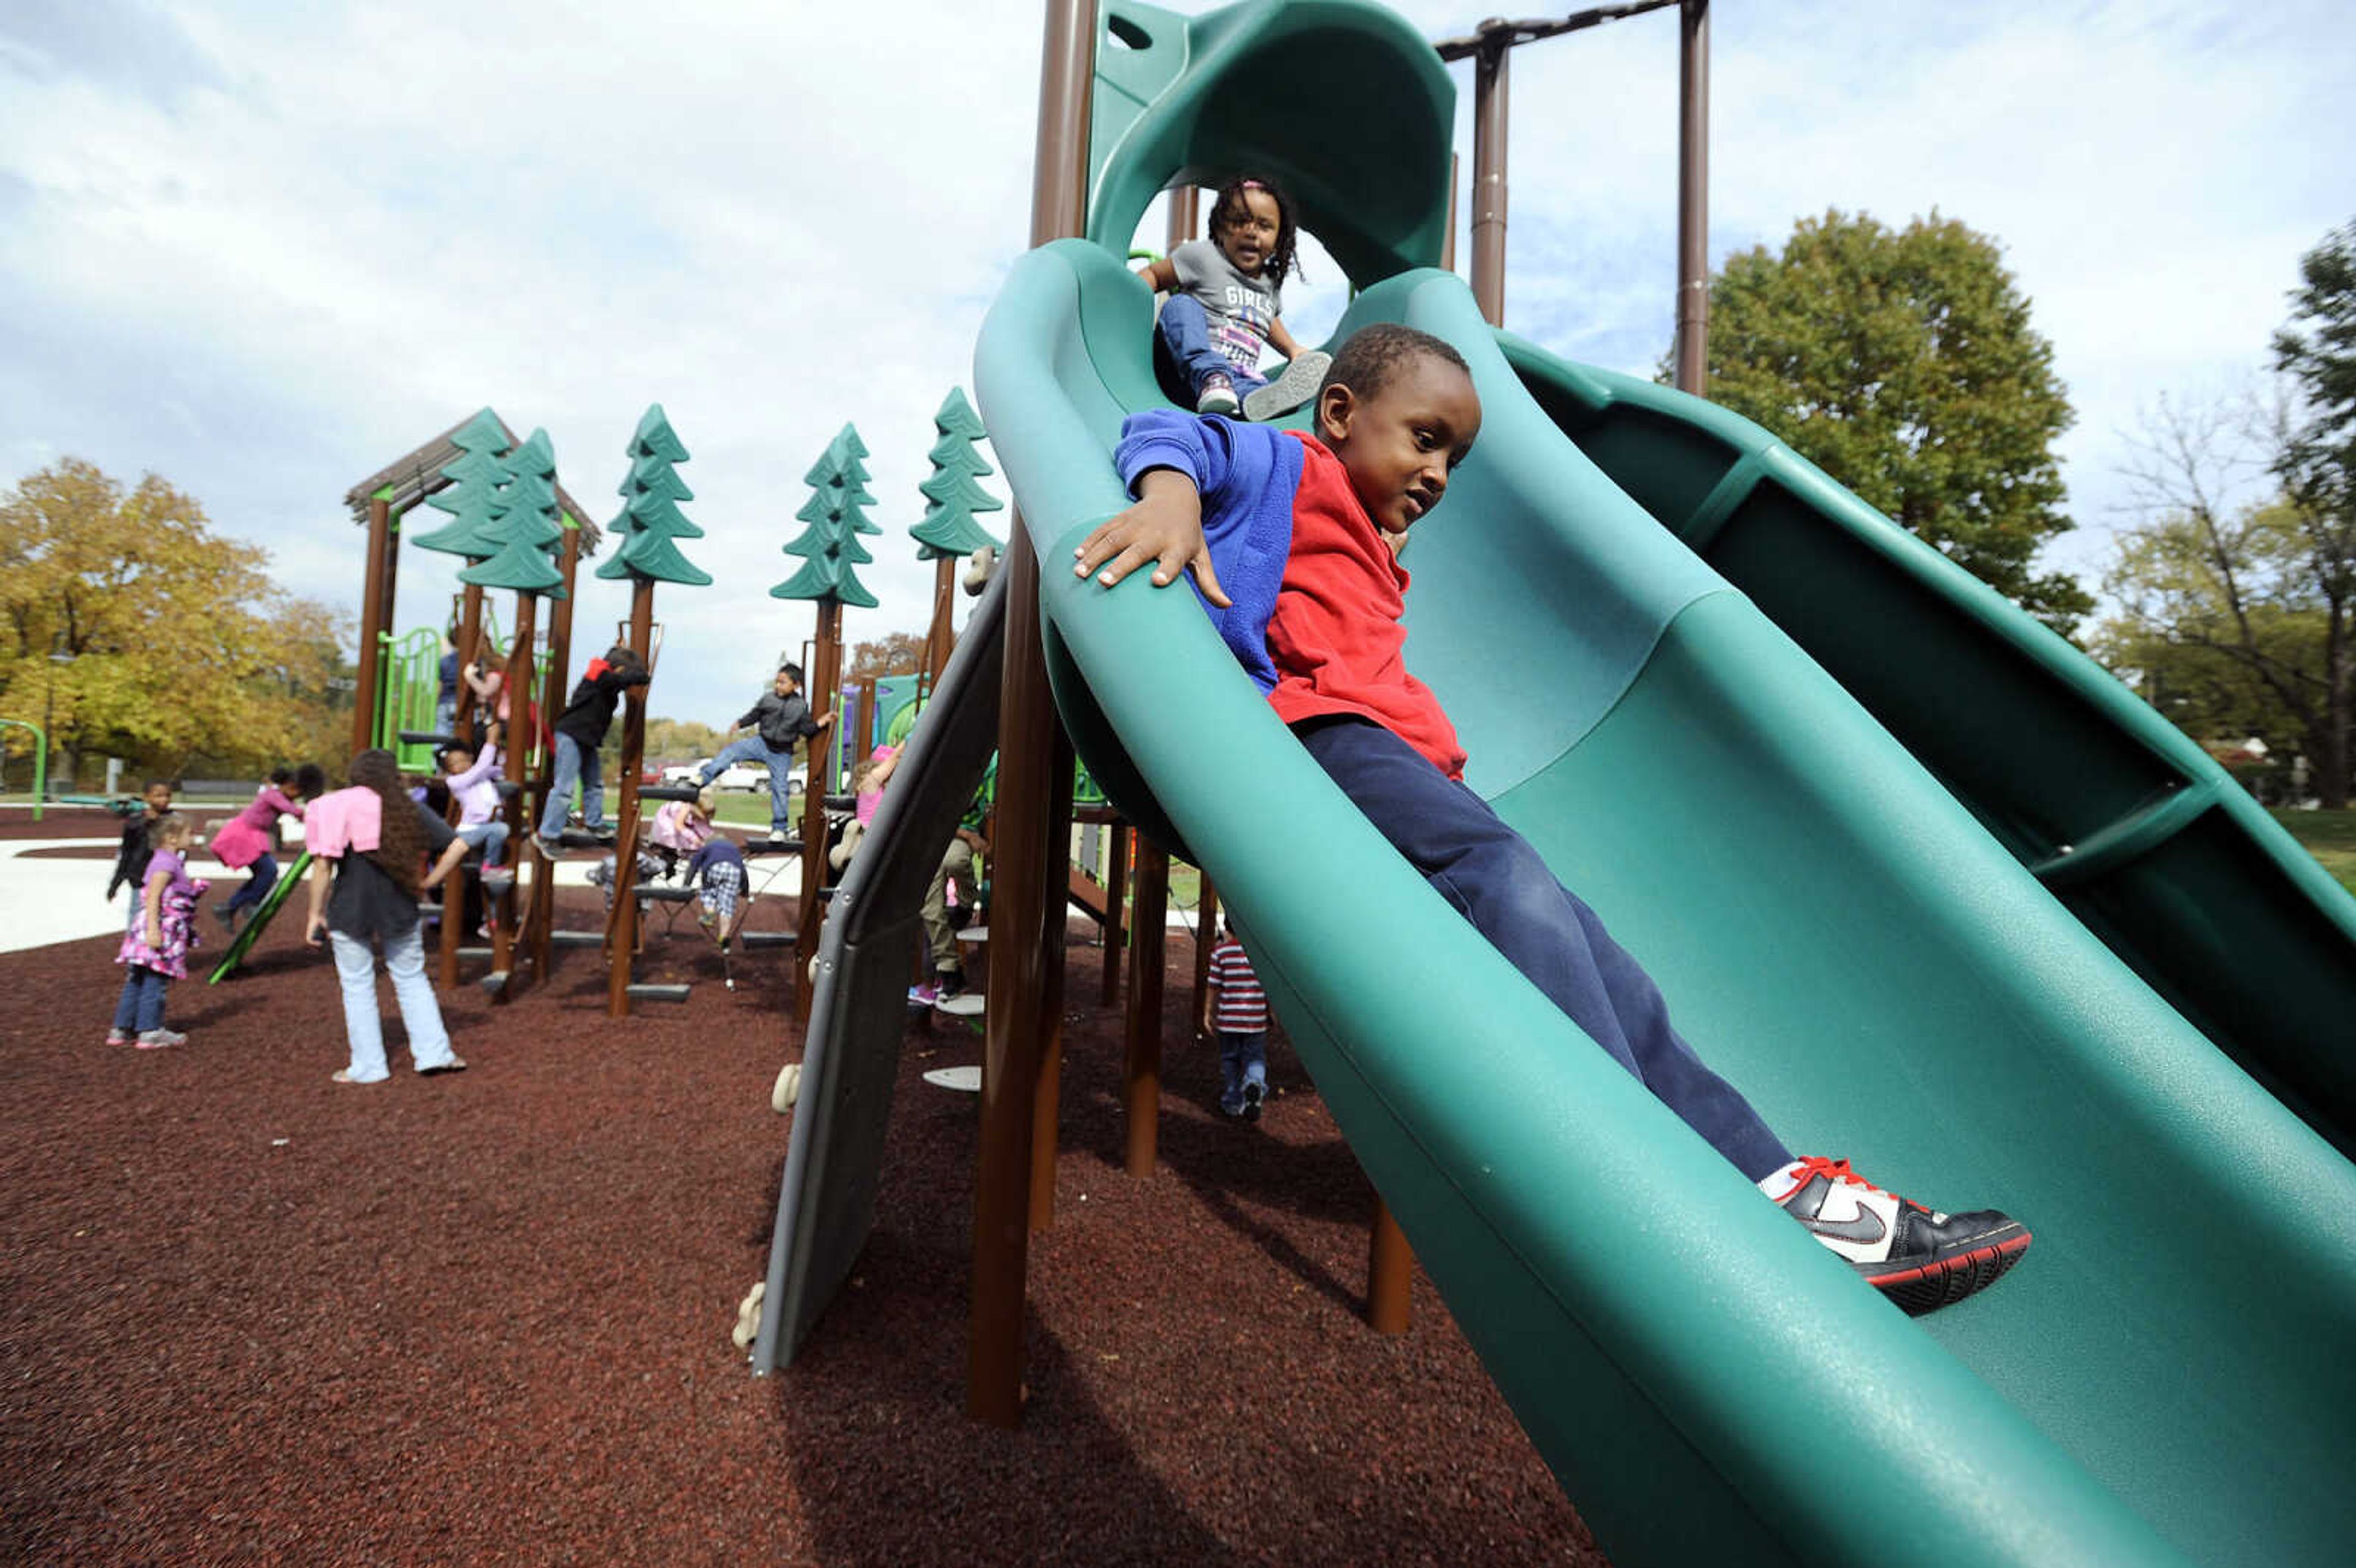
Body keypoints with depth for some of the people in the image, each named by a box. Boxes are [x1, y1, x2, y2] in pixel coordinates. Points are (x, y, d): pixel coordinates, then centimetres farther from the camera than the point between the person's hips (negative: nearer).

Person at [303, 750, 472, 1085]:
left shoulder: (337, 808, -5)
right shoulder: (411, 810, 2)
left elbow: (323, 864, -10)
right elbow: (458, 846, -4)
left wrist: (316, 913, -4)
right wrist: (428, 882, 3)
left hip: (349, 911, -2)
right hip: (400, 910, 2)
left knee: (357, 987, 9)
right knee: (412, 979, 13)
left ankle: (368, 1066, 15)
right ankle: (433, 1053, 11)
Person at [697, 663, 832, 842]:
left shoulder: (801, 706, -3)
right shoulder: (768, 698, -2)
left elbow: (807, 729, -2)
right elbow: (754, 715, 8)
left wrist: (820, 724, -17)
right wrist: (740, 724, -4)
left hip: (782, 753, -1)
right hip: (762, 743, 1)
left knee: (780, 787, 1)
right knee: (732, 750, -18)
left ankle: (780, 828, 12)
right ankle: (703, 778, -13)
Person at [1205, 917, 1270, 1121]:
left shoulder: (1220, 952, -5)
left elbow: (1215, 988, -3)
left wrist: (1212, 1016, 8)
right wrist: (1271, 1013, 18)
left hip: (1229, 1018, 0)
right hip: (1256, 1018, 1)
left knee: (1230, 1060, 15)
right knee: (1255, 1057, 12)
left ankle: (1232, 1104, 21)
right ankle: (1255, 1082, -18)